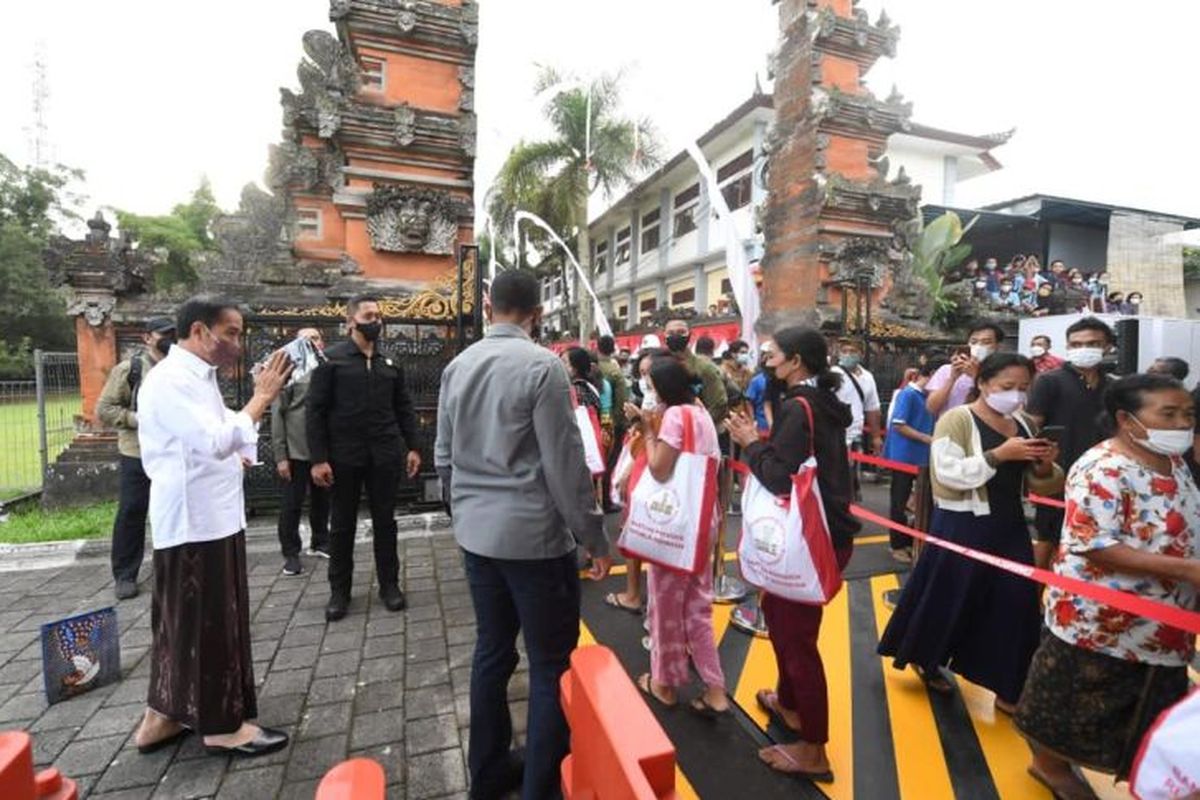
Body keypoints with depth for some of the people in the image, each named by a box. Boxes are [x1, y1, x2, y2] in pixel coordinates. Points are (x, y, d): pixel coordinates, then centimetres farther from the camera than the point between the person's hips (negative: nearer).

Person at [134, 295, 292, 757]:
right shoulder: (170, 379, -18)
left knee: (184, 622, 18)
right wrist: (262, 397, -23)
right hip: (192, 522, -10)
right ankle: (221, 725, 17)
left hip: (212, 517, 10)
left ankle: (163, 716, 32)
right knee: (205, 624, 2)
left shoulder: (197, 376, 14)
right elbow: (216, 442, -29)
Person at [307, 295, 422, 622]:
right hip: (344, 456, -2)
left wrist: (413, 447, 2)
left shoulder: (390, 363, 9)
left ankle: (389, 583, 24)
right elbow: (316, 411, -6)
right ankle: (339, 590, 25)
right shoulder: (331, 359, -3)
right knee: (342, 524, 10)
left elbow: (404, 408, 10)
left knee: (385, 521, 11)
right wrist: (318, 458, -12)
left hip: (385, 455, 3)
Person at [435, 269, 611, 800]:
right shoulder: (542, 366, -15)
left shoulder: (457, 366, 5)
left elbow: (444, 456, 10)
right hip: (534, 536, -7)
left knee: (492, 651, 20)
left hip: (476, 534, 7)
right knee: (553, 665, 8)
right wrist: (594, 537, -6)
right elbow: (565, 463, -16)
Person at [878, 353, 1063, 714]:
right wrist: (998, 455, -27)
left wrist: (1044, 465, -8)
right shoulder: (956, 420, -12)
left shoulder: (1024, 425, 9)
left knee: (1014, 604, 7)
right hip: (962, 526, -6)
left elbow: (1037, 484, 13)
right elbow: (949, 473, -22)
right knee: (948, 598, 8)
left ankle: (1007, 688, 23)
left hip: (1009, 526, 6)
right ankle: (925, 659, 32)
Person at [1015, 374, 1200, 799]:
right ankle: (1050, 764, 33)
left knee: (1140, 709, 22)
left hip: (1159, 621, 9)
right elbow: (1095, 546, -28)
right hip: (1100, 618, -9)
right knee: (1078, 701, 10)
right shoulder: (1102, 470, -25)